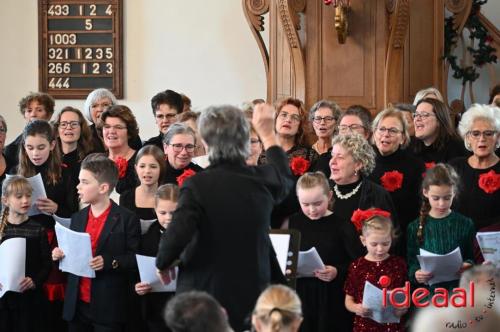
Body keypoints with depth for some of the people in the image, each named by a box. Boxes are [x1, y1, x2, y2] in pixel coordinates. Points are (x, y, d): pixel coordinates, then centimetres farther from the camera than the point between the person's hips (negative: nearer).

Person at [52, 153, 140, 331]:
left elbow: (135, 258, -9)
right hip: (77, 305, 6)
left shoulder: (127, 219, -6)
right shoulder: (77, 218, 13)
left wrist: (109, 262, -23)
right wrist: (60, 255, 0)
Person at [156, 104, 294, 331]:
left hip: (204, 299, -3)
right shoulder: (262, 180, -3)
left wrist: (164, 263, -4)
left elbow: (176, 237, -25)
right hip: (253, 296, 3)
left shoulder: (198, 185, -17)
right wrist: (266, 132, 35)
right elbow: (285, 178, 22)